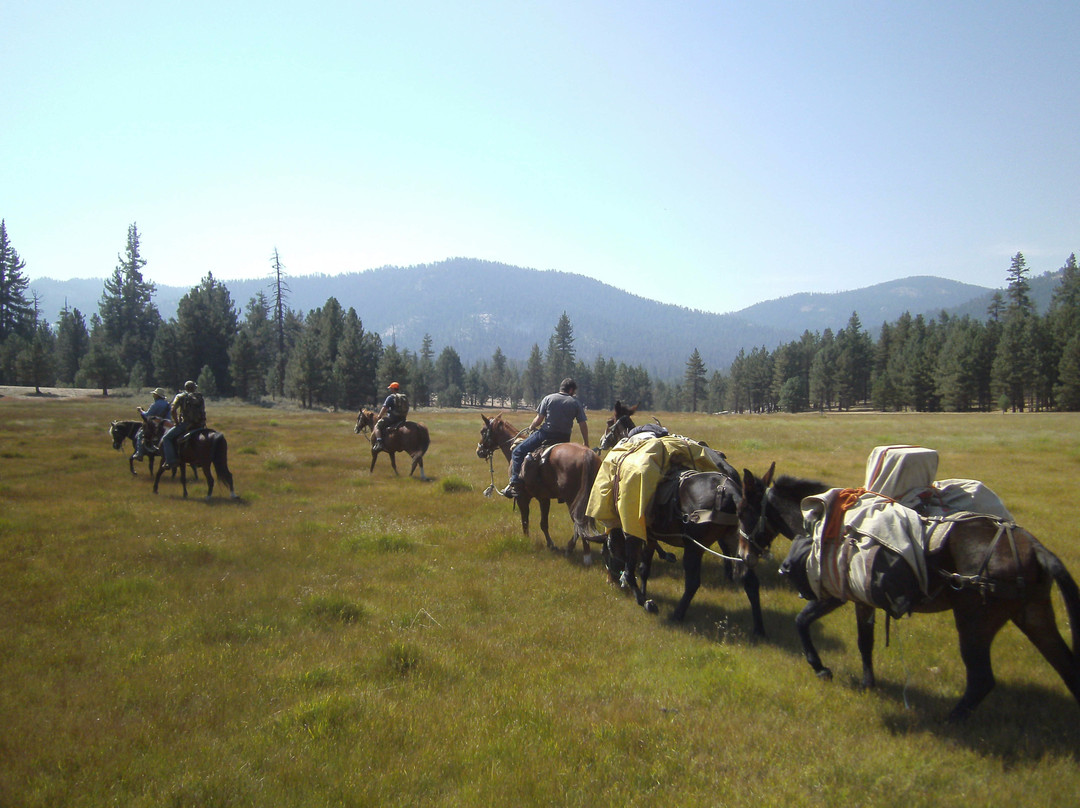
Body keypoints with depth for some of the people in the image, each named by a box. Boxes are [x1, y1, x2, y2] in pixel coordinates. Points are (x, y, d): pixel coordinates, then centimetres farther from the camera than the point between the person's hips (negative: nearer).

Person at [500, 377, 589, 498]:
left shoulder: (548, 398, 1)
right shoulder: (576, 403, 5)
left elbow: (539, 420, -3)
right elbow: (583, 425, 4)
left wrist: (531, 427, 18)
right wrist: (586, 444, 15)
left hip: (546, 434, -3)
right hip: (565, 438, 3)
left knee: (517, 452, 7)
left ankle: (515, 485, -8)